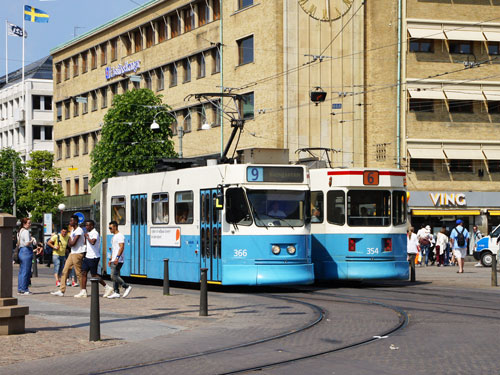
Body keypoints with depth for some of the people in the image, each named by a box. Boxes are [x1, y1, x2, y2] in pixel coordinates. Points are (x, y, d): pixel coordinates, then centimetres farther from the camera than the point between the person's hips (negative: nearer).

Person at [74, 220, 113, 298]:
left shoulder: (95, 233, -15)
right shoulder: (89, 233, 15)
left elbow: (93, 242, -34)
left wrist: (87, 237, -19)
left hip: (93, 257, -9)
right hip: (88, 256, 9)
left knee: (94, 275, -3)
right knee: (84, 273, 3)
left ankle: (107, 288, 8)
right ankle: (83, 292, 3)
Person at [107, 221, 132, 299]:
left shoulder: (120, 236, -11)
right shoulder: (114, 237, 21)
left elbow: (122, 247, -21)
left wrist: (117, 257, -29)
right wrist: (110, 259, 23)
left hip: (118, 261, -10)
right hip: (114, 260, 10)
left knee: (114, 276, -14)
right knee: (115, 276, 6)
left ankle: (127, 287, -7)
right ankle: (116, 293, 7)